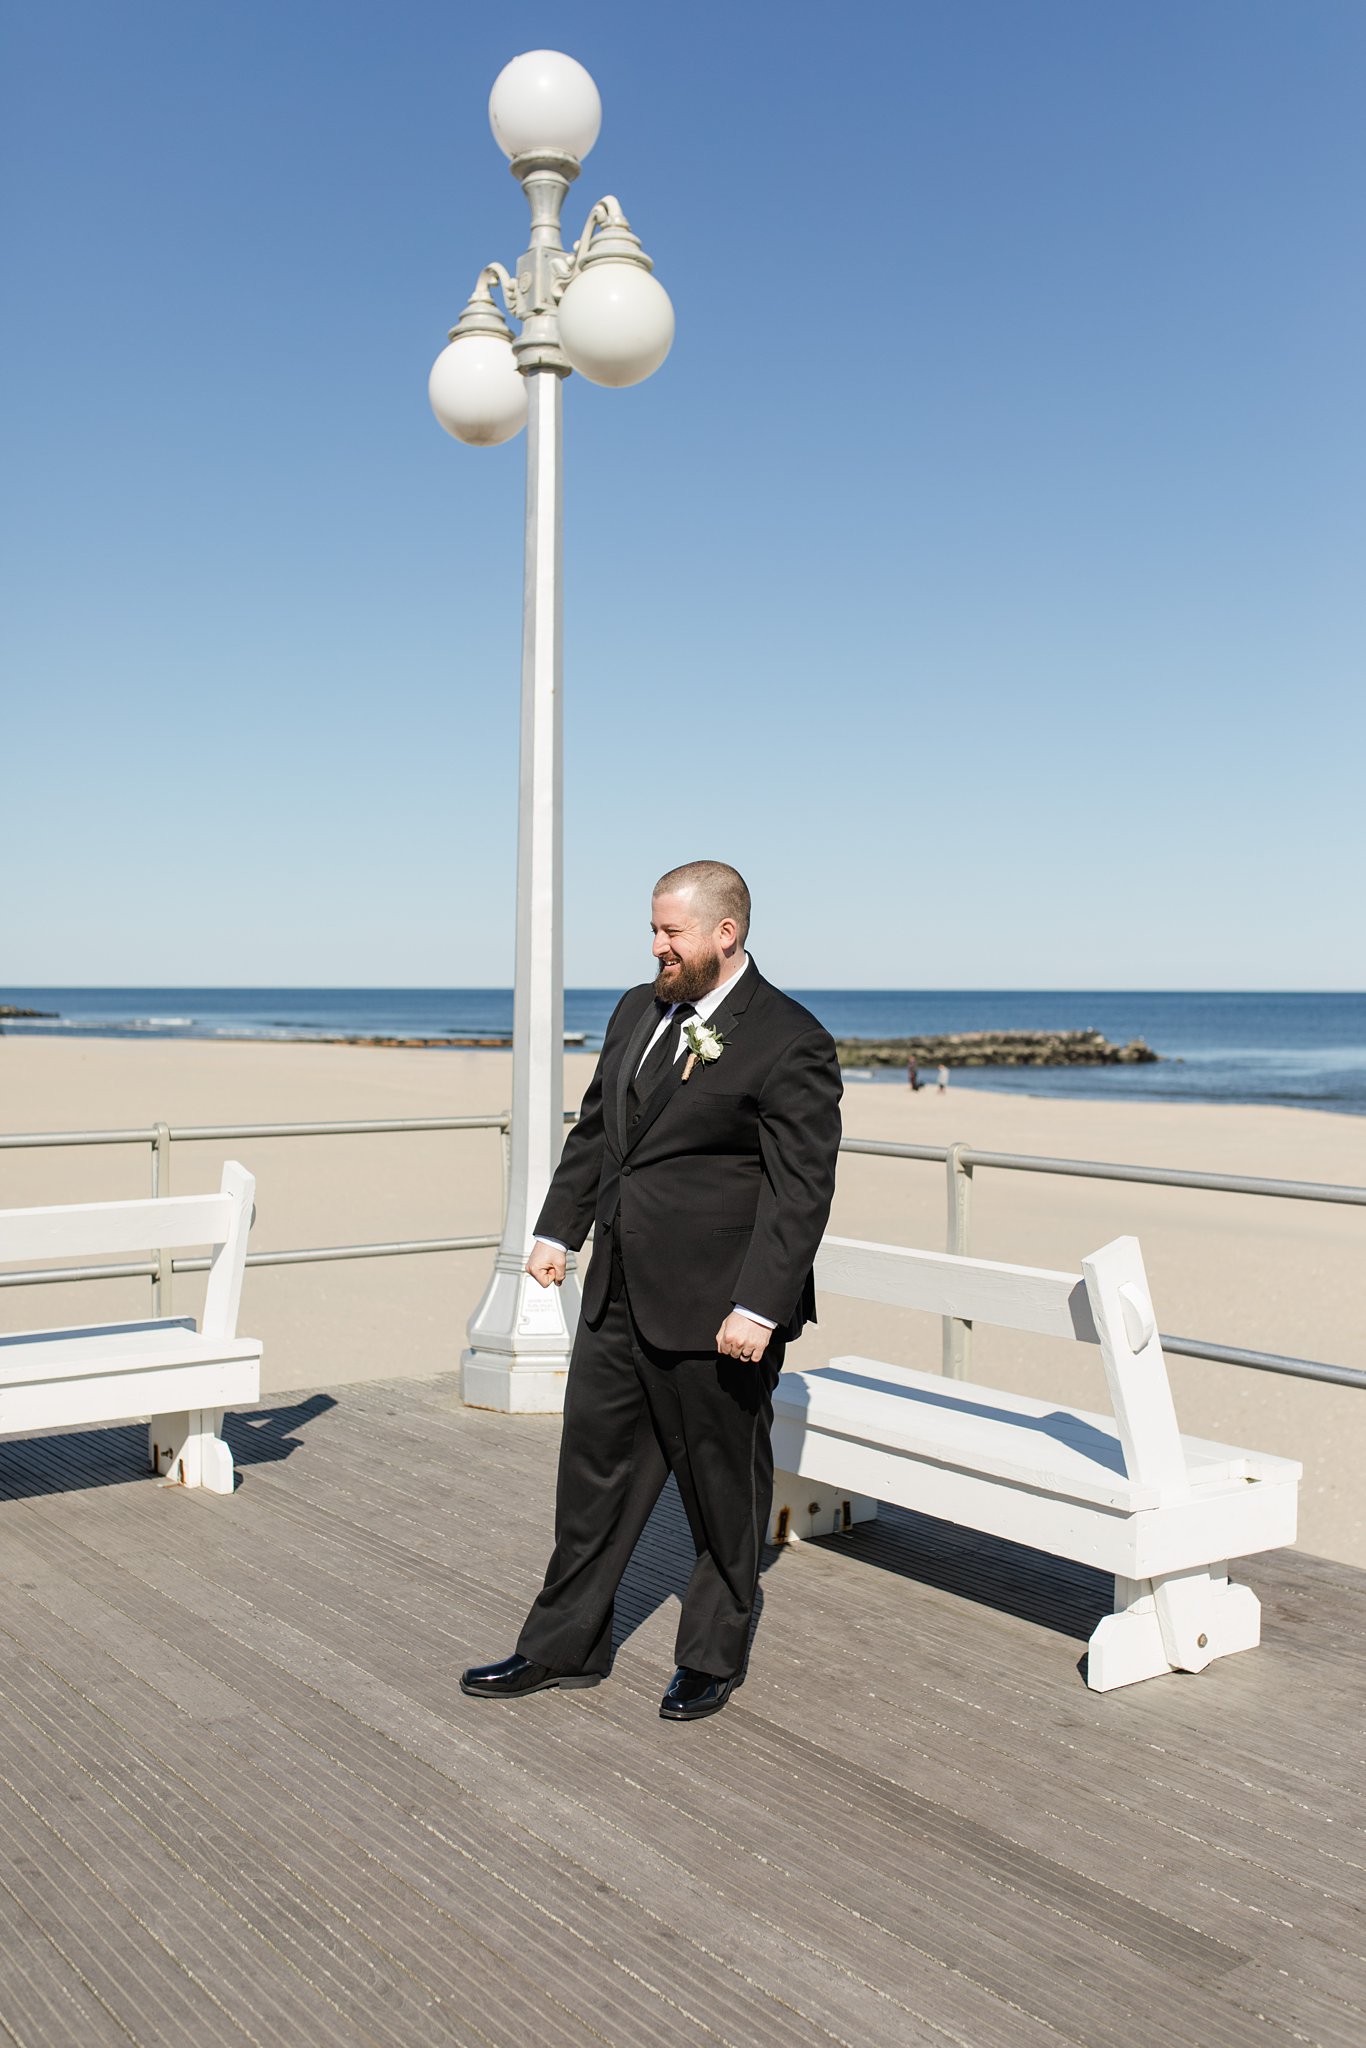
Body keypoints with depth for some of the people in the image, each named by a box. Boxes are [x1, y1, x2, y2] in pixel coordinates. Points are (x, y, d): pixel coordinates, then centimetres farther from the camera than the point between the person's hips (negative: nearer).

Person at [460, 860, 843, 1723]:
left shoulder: (791, 1043, -14)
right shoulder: (639, 1011, 10)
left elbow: (800, 1189, -17)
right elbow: (594, 1129, 19)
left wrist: (759, 1306, -22)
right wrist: (559, 1229, 13)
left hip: (716, 1312, -7)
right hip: (621, 1294, 7)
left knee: (725, 1490, 9)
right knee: (595, 1469, 15)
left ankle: (713, 1659, 27)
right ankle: (566, 1645, 29)